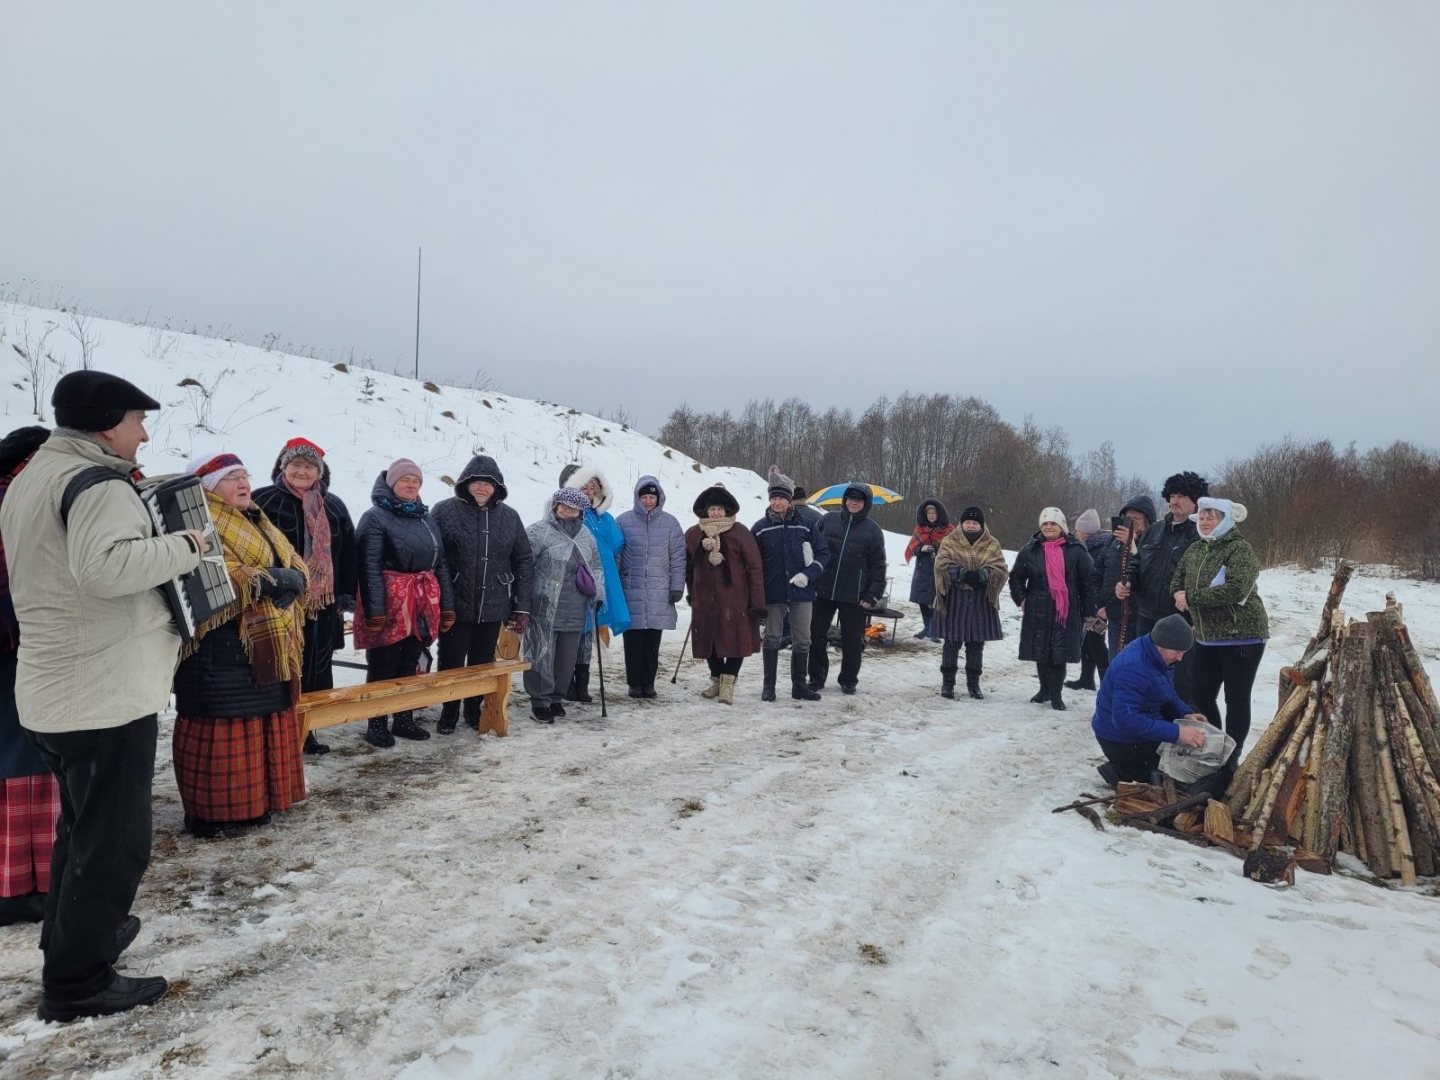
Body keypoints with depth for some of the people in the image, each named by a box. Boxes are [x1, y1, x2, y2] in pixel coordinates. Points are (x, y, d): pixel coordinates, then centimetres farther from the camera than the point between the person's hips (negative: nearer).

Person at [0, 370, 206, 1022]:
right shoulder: (98, 481, -17)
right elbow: (105, 566, -34)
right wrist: (185, 546, -22)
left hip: (52, 689, 10)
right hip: (106, 691, -10)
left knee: (82, 825, 25)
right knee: (114, 839, 1)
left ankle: (71, 935, 40)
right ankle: (78, 982, 11)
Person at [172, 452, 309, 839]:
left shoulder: (259, 525, 18)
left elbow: (299, 568, 9)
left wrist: (291, 579, -12)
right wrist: (268, 581, -17)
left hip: (269, 647, 9)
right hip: (219, 652, -9)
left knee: (263, 725, 14)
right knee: (222, 729, -3)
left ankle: (253, 801, 26)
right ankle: (208, 811, 8)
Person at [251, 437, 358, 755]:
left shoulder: (334, 507, 12)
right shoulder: (263, 501, -2)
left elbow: (347, 555, 13)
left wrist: (346, 595, 9)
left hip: (323, 604, 5)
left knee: (317, 671, 10)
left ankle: (306, 729, 22)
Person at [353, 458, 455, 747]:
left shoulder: (427, 519, 15)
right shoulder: (375, 517, -6)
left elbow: (440, 564, 16)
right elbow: (369, 567, -13)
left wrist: (447, 605, 10)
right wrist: (375, 610, -20)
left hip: (423, 605, 6)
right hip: (390, 604, -6)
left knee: (410, 666, 14)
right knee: (383, 667, 2)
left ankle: (404, 719, 25)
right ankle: (377, 724, 12)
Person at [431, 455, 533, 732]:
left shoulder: (509, 516, 4)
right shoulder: (445, 510, -5)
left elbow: (524, 562, 5)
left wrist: (521, 606, 2)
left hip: (493, 608, 2)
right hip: (454, 606, -2)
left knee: (482, 665, 13)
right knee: (451, 663, 9)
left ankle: (475, 711, 30)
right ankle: (449, 712, 27)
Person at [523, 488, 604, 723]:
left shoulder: (586, 536, 13)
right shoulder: (539, 532, -8)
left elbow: (596, 566, 22)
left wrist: (598, 594, 11)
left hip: (575, 611, 6)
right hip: (545, 608, -6)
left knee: (567, 657, 12)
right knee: (542, 655, -1)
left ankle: (556, 697, 26)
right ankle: (540, 702, 10)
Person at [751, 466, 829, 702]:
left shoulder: (806, 524, -1)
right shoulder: (760, 528, -1)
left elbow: (823, 553, 3)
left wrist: (808, 575, -11)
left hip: (801, 592, 1)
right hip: (772, 593, -1)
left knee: (802, 641, 8)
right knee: (772, 639, 7)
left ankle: (799, 685, 20)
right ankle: (769, 685, 17)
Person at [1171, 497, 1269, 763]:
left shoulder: (1240, 549, -14)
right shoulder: (1194, 550, 9)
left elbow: (1235, 590, -27)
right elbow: (1177, 580, 16)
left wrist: (1192, 597, -20)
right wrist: (1179, 594, -8)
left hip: (1241, 636, -7)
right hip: (1206, 637, 7)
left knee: (1236, 699, 3)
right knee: (1201, 696, 11)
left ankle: (1232, 755, 16)